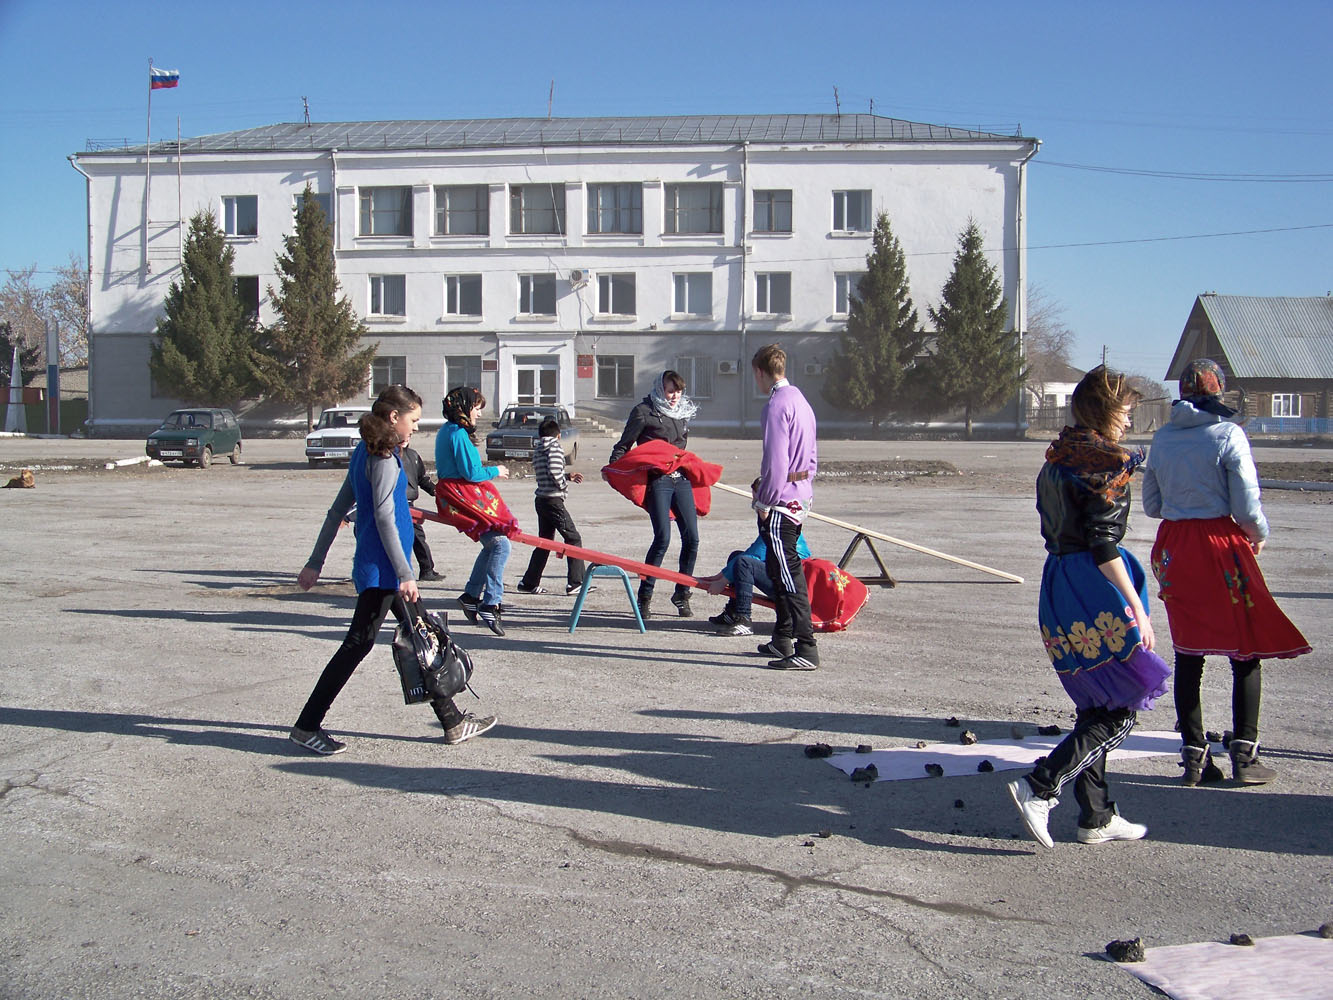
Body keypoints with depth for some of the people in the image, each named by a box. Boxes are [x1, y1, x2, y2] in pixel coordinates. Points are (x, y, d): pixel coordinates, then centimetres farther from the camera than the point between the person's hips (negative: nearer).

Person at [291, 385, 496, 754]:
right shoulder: (384, 457, -14)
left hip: (374, 565, 10)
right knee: (358, 644, -4)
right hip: (381, 566, -10)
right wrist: (405, 574, -20)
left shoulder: (365, 453, 14)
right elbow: (384, 517, -20)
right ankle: (307, 726, 4)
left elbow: (337, 510, 16)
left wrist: (315, 563, 19)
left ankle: (453, 722, 19)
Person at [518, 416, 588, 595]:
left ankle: (529, 583, 18)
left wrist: (568, 477, 17)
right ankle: (575, 583, -5)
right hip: (553, 500, -8)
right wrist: (564, 486, -7)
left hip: (541, 499, 8)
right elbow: (554, 470, -22)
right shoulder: (554, 446, -8)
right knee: (573, 539, -2)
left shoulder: (537, 450, 15)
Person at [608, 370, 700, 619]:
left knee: (691, 538, -1)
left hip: (681, 479, 6)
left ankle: (682, 594, 13)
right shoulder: (644, 411, 0)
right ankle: (644, 596, -3)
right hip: (657, 481, -6)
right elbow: (624, 444, 1)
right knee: (663, 538, -15)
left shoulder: (683, 413, 19)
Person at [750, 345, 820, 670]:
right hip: (800, 496, 10)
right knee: (778, 569, 19)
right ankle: (783, 640, 28)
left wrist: (765, 502, -14)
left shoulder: (777, 404, -14)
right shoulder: (800, 400, 16)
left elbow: (776, 460, -20)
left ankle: (807, 650, -11)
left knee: (789, 573, -10)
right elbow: (811, 456, 20)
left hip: (781, 499, -10)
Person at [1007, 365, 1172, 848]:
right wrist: (1138, 609, -16)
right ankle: (1039, 789, -11)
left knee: (1096, 707, 16)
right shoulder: (1105, 463, -13)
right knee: (1122, 710, -1)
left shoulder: (1056, 459, 13)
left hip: (1058, 586, 9)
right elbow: (1103, 545, -19)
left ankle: (1096, 817, 21)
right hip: (1096, 591, -9)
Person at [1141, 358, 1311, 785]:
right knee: (1247, 649, 8)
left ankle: (1194, 755, 13)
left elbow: (1151, 504, 10)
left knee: (1188, 652, 10)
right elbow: (1247, 509, -12)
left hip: (1174, 549, 4)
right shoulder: (1228, 435, -10)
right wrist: (1259, 535, 8)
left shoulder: (1162, 438, 4)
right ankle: (1244, 754, 7)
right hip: (1221, 544, -4)